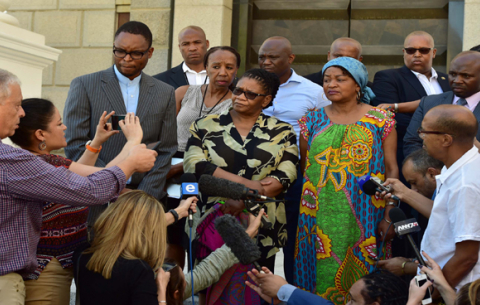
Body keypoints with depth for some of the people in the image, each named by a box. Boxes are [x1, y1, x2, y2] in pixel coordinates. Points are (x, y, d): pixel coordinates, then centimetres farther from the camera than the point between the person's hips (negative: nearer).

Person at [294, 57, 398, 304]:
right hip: (320, 218, 2)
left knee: (359, 279, 2)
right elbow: (303, 170, 10)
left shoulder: (380, 120, 0)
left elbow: (391, 169, -2)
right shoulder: (313, 121, 7)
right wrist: (301, 214, 3)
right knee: (321, 276, 3)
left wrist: (389, 217, -9)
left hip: (364, 217, -2)